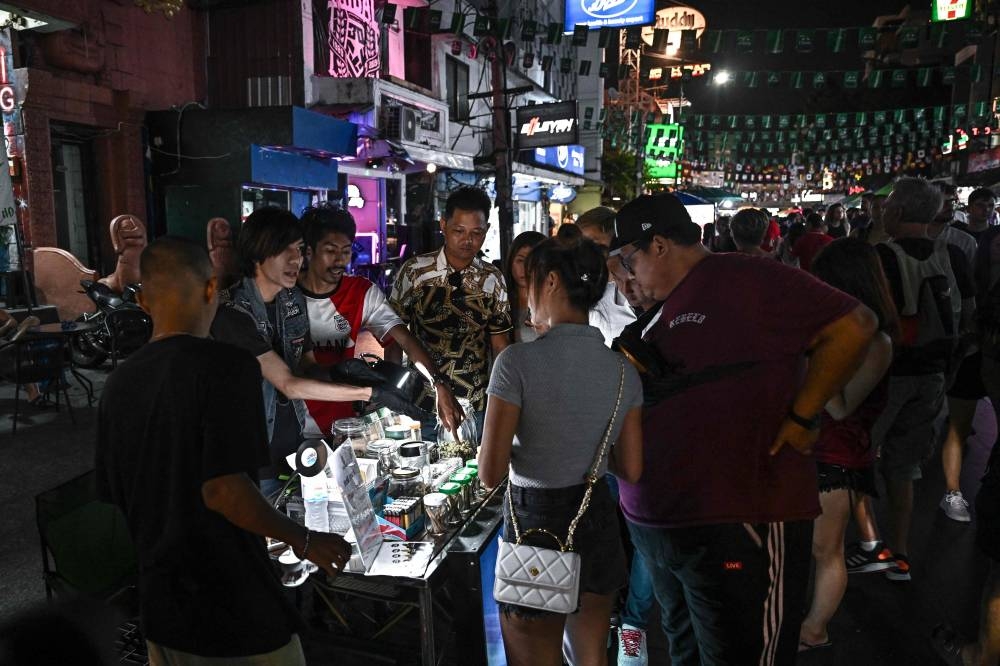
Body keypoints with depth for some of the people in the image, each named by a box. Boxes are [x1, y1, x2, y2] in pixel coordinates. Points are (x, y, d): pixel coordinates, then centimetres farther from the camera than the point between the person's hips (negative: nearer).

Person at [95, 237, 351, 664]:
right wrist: (305, 541, -15)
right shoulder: (227, 366, -21)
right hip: (236, 606, -6)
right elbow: (222, 489, -27)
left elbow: (114, 493, 8)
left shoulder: (119, 383, 0)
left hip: (160, 605, 6)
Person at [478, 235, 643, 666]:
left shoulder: (518, 362, -19)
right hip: (599, 524, 5)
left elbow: (491, 474, -17)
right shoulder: (624, 371, -3)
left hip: (535, 526, -5)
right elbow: (631, 469, 3)